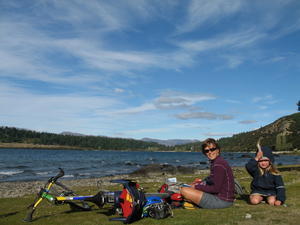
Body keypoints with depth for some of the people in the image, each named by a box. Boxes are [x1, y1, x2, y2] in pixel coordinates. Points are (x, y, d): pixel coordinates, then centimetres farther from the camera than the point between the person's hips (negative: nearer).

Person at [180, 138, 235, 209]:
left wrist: (197, 187, -10)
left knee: (184, 190, -17)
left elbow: (216, 189, -20)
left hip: (222, 201, -11)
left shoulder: (218, 165, -20)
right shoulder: (214, 162, 10)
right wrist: (200, 182, 7)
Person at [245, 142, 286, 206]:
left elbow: (280, 187, -5)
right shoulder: (256, 171, -6)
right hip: (258, 191, 0)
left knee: (272, 202, -29)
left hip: (271, 192, 1)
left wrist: (279, 199, -18)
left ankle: (267, 199, 6)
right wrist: (256, 158, -37)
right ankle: (261, 198, 4)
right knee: (254, 201, -29)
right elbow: (248, 167, -29)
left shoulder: (274, 173, -4)